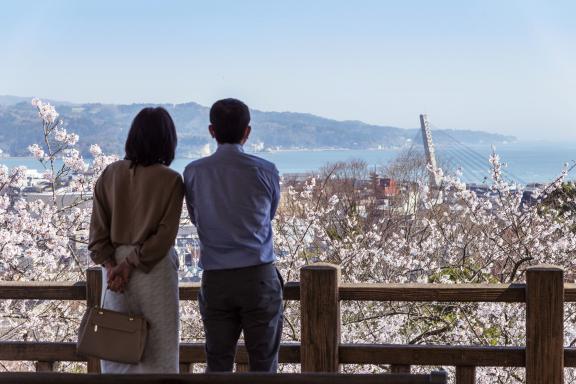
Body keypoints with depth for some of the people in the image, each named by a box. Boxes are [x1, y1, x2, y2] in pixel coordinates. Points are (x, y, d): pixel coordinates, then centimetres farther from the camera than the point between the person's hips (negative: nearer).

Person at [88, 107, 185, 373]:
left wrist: (111, 265, -5)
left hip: (115, 265, 4)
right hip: (154, 270, -3)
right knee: (158, 348, 6)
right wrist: (132, 264, -12)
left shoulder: (110, 174, 2)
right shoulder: (170, 180, -9)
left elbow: (98, 227, -1)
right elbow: (165, 234, -14)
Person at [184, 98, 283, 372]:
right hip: (259, 277, -1)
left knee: (218, 363, 8)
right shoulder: (266, 172, -3)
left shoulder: (194, 172, 1)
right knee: (263, 363, 5)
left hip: (215, 278, 2)